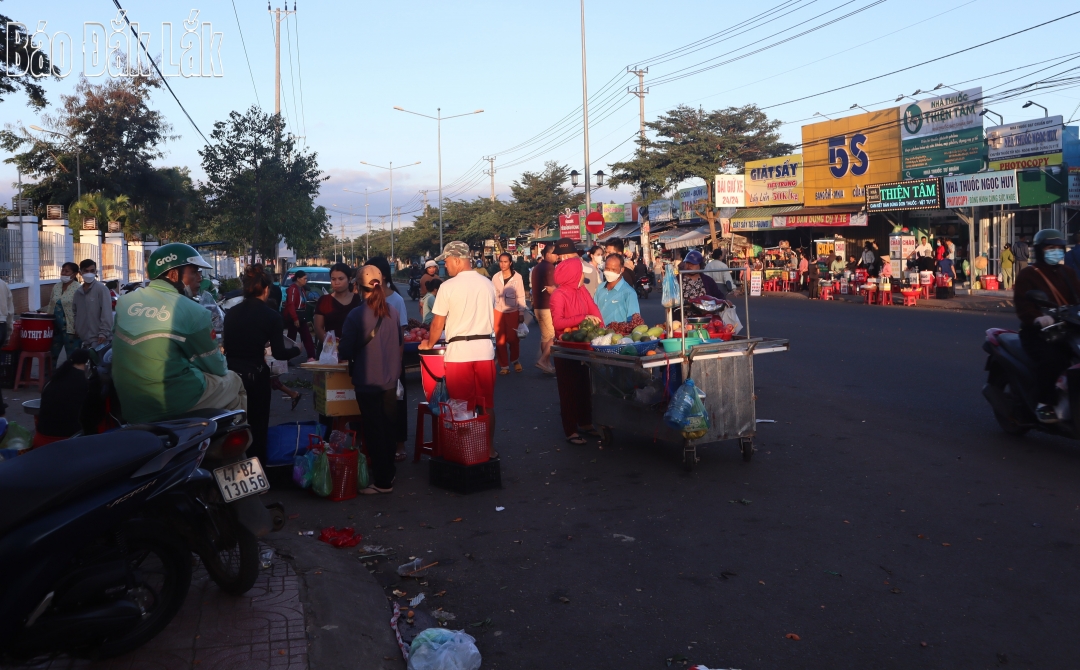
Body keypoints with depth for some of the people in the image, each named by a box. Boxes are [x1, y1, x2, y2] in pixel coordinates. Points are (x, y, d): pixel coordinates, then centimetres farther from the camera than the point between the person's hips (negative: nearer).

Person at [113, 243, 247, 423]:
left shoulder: (124, 300, 3)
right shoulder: (192, 311, -14)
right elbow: (215, 366, -5)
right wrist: (221, 366, 18)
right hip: (175, 402, -6)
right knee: (233, 380, 17)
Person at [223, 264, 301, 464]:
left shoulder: (231, 313, 0)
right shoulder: (271, 315, -10)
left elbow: (226, 345, 8)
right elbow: (279, 353, -10)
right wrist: (297, 349, 11)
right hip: (256, 377, -4)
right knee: (258, 427, 12)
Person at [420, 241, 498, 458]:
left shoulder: (448, 286, -7)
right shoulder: (488, 284, 6)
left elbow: (437, 324, -3)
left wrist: (429, 344, 14)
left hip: (458, 351, -4)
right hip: (485, 349, 4)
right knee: (487, 404, 11)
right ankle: (490, 448, 19)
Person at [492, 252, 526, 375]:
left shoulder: (517, 277, -5)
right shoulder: (495, 277, 2)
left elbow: (521, 297, -3)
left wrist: (521, 313, -5)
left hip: (513, 311, -2)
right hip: (498, 312, 2)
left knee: (512, 338, 0)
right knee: (500, 340, 2)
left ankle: (515, 360, 26)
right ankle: (504, 366, 12)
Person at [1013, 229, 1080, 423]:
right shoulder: (1027, 275, -1)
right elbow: (1022, 304, -14)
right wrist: (1037, 318, -34)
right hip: (1037, 331, -6)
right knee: (1050, 358, -33)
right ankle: (1044, 404, -19)